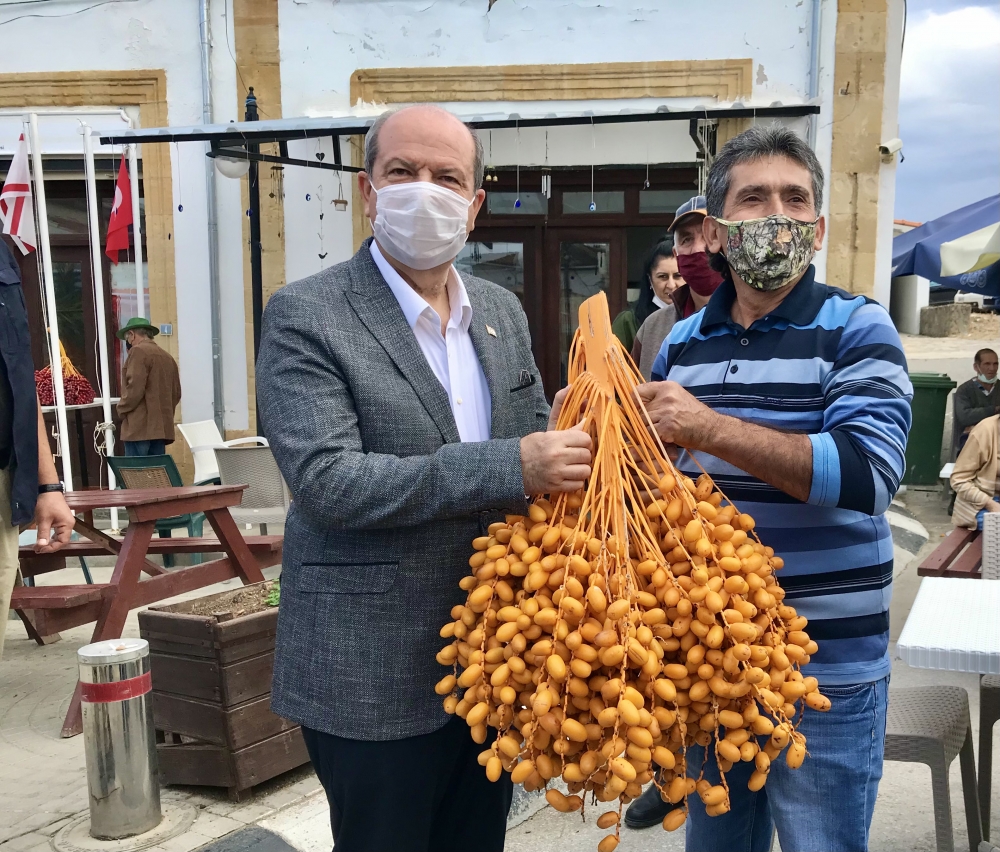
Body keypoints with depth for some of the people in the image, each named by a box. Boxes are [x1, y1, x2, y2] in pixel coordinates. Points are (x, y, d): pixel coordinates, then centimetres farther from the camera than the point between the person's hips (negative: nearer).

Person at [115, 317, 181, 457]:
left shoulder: (138, 351, -7)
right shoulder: (168, 356, 16)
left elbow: (135, 388, -16)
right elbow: (176, 393, 17)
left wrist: (122, 409, -2)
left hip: (139, 427, -8)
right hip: (161, 427, 8)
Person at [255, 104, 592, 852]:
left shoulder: (502, 310, 7)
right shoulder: (307, 316, -12)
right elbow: (325, 480, -23)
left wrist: (566, 438, -10)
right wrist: (511, 468, -29)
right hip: (373, 675, -6)